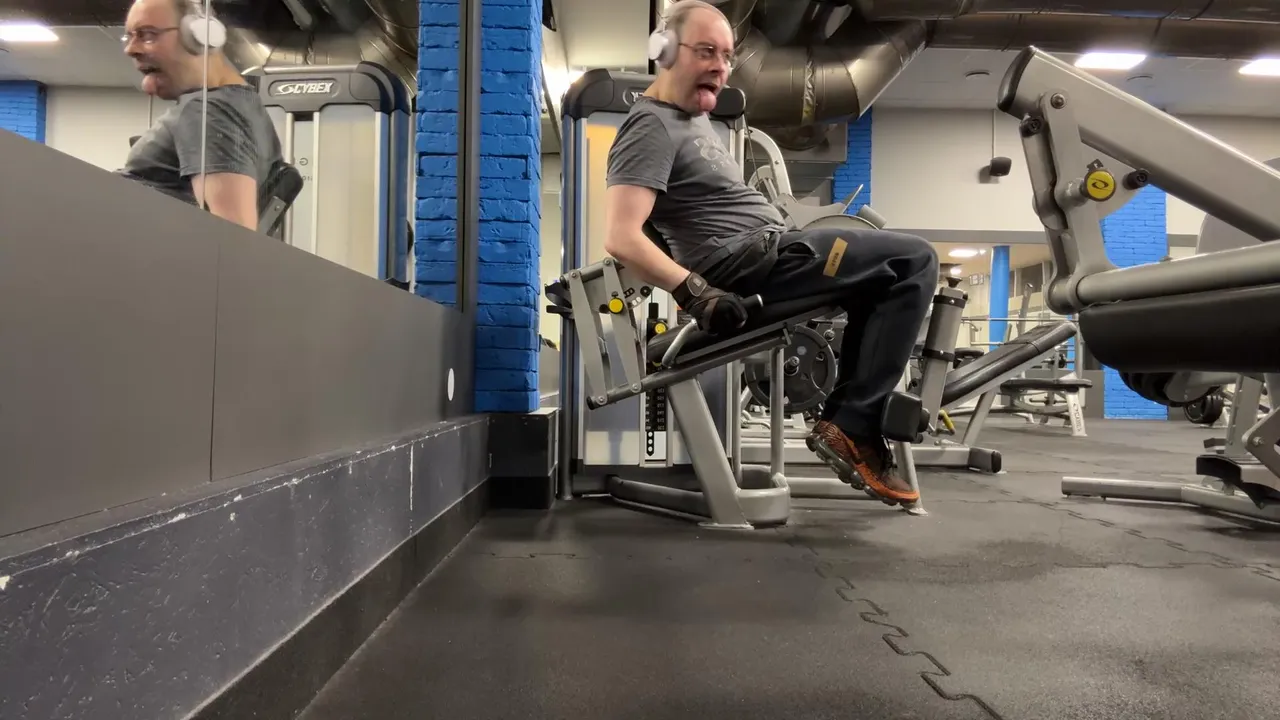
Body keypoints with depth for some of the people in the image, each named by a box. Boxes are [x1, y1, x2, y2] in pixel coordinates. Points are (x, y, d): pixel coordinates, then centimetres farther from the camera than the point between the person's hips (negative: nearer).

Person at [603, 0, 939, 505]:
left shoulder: (693, 117, 19)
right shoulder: (652, 127, -12)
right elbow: (621, 239, -24)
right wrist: (695, 292, -26)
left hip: (765, 252, 11)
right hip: (750, 264, -11)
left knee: (879, 274, 24)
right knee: (914, 261, -10)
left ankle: (845, 416, 13)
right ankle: (853, 427, -11)